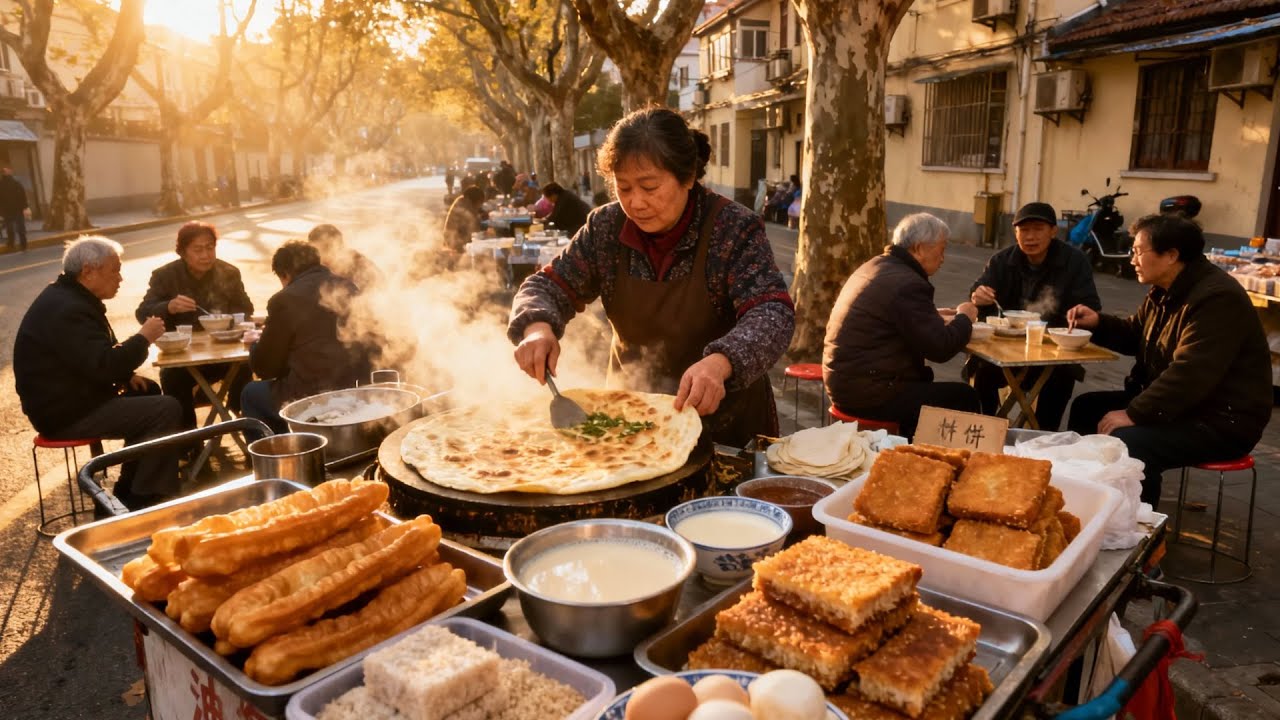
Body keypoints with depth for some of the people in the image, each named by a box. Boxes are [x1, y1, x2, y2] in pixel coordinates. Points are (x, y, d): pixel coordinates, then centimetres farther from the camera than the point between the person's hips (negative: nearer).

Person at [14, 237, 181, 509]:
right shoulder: (67, 310, -23)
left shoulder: (69, 297, 12)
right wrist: (143, 337, -15)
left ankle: (129, 491, 23)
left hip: (72, 398, 11)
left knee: (148, 391, 21)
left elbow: (99, 358, 21)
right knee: (167, 410, -17)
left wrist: (126, 374, 3)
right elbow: (104, 366, -29)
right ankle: (147, 499, -7)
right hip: (66, 413, -11)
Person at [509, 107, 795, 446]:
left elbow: (772, 312, -23)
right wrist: (538, 327, -20)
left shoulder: (734, 228, -14)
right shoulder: (606, 227, -3)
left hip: (720, 416, -2)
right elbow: (549, 286, 3)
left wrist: (720, 362, -43)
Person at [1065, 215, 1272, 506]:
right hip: (1176, 401, 11)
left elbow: (1188, 375, -31)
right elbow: (1135, 335, 24)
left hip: (1221, 419, -10)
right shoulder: (1165, 290, 8)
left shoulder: (1218, 299, -24)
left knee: (1124, 443, -33)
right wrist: (1098, 322, 4)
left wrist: (1134, 414, -28)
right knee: (1086, 407, 11)